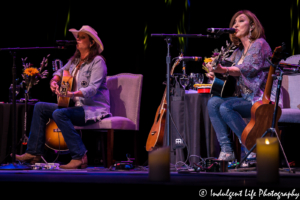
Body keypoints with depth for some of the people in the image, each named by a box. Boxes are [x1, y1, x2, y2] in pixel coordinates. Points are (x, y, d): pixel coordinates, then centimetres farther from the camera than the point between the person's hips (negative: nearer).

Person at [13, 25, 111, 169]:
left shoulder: (97, 61, -12)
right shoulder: (75, 60, 14)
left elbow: (92, 89, -23)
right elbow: (61, 72, 30)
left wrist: (72, 94, -39)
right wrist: (54, 81, 5)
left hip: (95, 108, -9)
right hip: (77, 106, 9)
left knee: (59, 114, -33)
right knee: (40, 107, 5)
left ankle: (79, 157, -31)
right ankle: (34, 153, 2)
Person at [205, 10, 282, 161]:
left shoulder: (259, 44, -6)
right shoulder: (238, 51, 20)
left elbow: (248, 68, -22)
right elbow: (226, 67, 12)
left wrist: (224, 69, -38)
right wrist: (214, 71, -13)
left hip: (265, 100, -8)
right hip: (246, 99, 8)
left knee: (226, 107, -28)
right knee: (213, 102, -14)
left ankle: (252, 150, -20)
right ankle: (226, 150, -19)